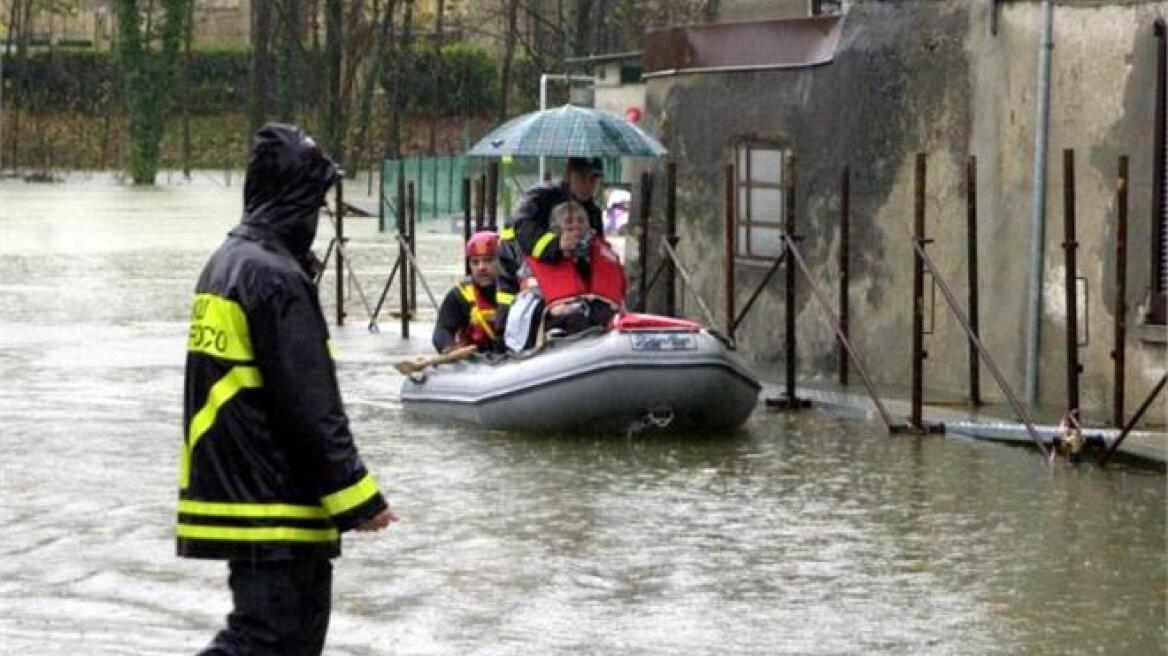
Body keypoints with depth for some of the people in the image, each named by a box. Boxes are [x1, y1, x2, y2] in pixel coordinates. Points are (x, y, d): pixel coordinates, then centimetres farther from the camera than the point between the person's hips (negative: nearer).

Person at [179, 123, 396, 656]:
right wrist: (356, 496, -13)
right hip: (273, 506, -10)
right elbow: (311, 406, -19)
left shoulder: (225, 263, 13)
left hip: (227, 488, 10)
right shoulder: (277, 277, -17)